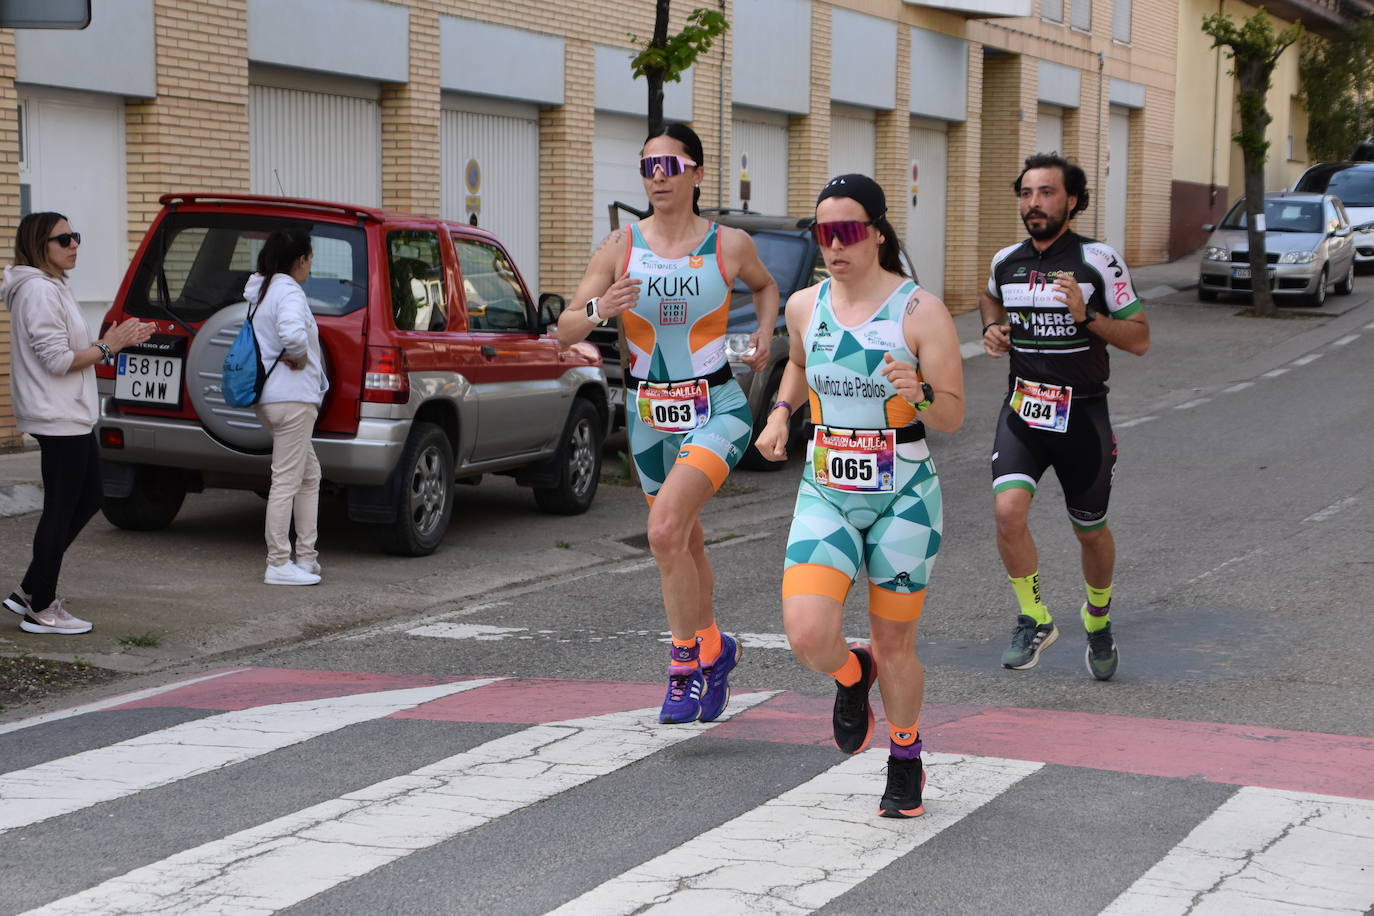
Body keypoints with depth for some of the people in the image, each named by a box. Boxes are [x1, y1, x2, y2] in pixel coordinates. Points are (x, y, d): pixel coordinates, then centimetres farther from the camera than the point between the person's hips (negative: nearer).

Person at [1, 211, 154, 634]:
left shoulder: (51, 287, 16)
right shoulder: (39, 291, -16)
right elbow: (57, 359, -21)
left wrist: (116, 340, 8)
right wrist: (107, 347, -12)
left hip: (71, 416, 11)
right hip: (58, 419, -11)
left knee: (88, 498, 15)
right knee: (61, 510, -4)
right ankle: (41, 609, 4)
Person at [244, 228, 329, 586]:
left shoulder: (261, 290, 16)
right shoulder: (289, 292, -15)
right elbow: (293, 333, -34)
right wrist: (300, 357, -15)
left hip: (268, 397, 10)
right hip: (292, 398, -10)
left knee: (309, 475, 18)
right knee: (286, 481, -6)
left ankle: (306, 555, 20)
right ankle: (278, 564, -4)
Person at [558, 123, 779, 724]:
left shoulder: (731, 245, -4)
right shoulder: (620, 247, -3)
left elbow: (766, 287, 19)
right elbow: (564, 330, -5)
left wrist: (764, 334, 1)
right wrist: (599, 310, -25)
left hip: (716, 411, -4)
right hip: (649, 414, 4)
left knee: (665, 528, -24)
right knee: (684, 544, 17)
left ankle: (686, 662, -10)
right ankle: (712, 651, 40)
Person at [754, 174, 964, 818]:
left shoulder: (920, 311, -10)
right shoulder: (804, 306, 2)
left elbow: (952, 418, -8)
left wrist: (919, 395, -29)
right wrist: (780, 412, 9)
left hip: (904, 498, -3)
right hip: (826, 493, 3)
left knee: (895, 646, 7)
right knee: (808, 637, -16)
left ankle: (905, 761, 34)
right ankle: (853, 675, 21)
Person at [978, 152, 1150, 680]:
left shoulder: (1099, 261, -7)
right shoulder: (1005, 261, 4)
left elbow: (1140, 340, -5)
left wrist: (1087, 315, -20)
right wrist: (993, 327, 8)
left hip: (1082, 414, -2)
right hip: (1021, 409, 2)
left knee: (1090, 532, 11)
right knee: (1007, 510, -20)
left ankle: (1098, 622, 39)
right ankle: (1034, 621, -1)